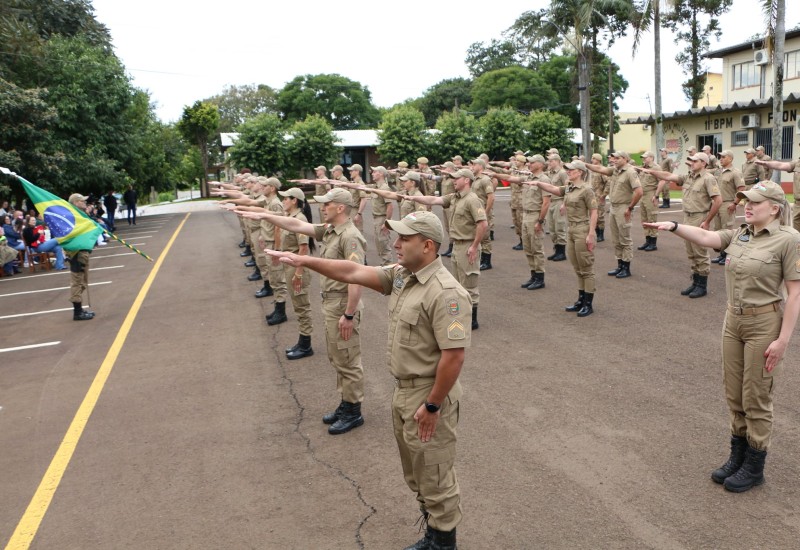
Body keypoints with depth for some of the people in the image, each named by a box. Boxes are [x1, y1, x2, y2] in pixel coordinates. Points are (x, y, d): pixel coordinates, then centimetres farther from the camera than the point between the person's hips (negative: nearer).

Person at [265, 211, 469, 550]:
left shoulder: (445, 293, -25)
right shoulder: (400, 275, 3)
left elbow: (453, 356, -27)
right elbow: (353, 273, 6)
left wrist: (432, 406, -22)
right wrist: (304, 261, 2)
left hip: (429, 396, -9)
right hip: (403, 391, 10)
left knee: (435, 477, 8)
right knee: (417, 474, 22)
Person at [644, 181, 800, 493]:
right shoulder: (739, 235, 7)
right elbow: (705, 238, -4)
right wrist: (675, 227, -23)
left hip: (765, 323, -6)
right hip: (733, 320, 6)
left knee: (756, 399, 5)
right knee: (734, 395, 15)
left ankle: (754, 467, 22)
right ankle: (737, 457, 32)